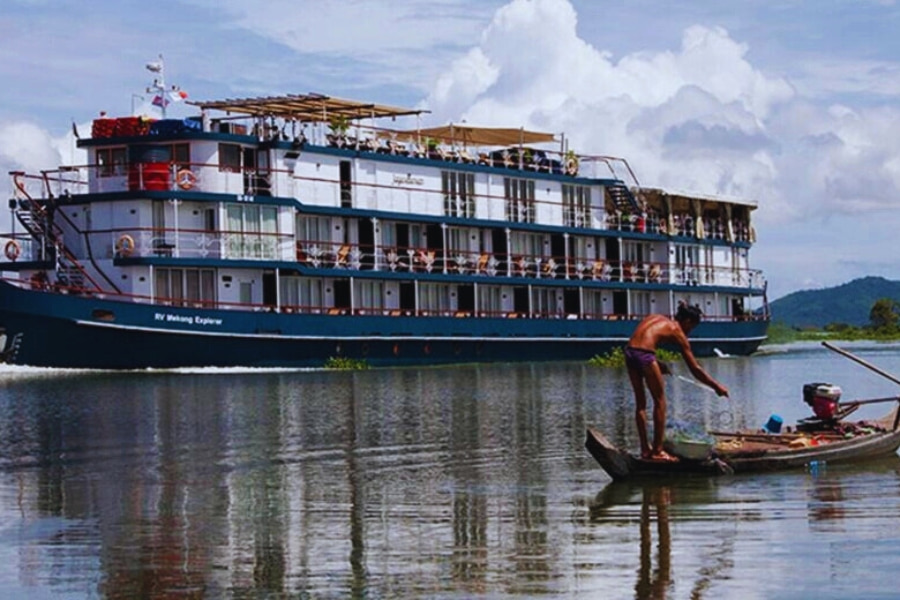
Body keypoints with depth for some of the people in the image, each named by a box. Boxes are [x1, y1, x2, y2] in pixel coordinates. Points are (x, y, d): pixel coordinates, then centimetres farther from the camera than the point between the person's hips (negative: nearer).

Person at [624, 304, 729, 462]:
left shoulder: (656, 318, 26)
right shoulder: (677, 332, 9)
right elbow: (695, 369, 12)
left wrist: (657, 363, 23)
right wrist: (716, 386, 20)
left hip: (629, 352, 6)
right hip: (644, 354, -6)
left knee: (640, 402, 17)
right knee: (660, 401, 9)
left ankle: (645, 449, 21)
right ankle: (657, 451, 10)